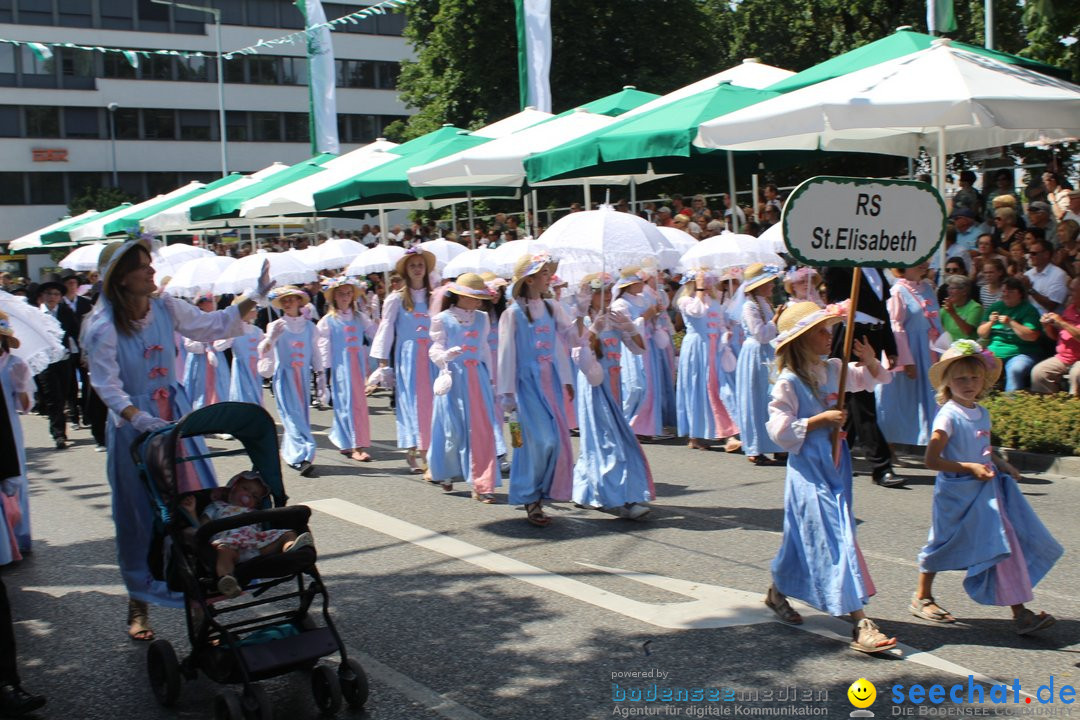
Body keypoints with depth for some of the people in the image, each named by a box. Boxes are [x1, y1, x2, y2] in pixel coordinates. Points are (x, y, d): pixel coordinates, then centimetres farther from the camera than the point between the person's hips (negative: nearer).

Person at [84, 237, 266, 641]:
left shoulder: (166, 309, -2)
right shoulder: (103, 326, -16)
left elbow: (214, 326, 7)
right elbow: (107, 385, -18)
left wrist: (254, 298, 0)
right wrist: (138, 418, -33)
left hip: (175, 415, 4)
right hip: (132, 425, -4)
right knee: (139, 512, 5)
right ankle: (138, 603, 20)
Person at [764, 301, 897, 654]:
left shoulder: (833, 369, 6)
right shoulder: (788, 382, -15)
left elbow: (871, 380, 21)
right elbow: (780, 429, -19)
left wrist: (870, 361, 0)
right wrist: (821, 420, -18)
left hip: (835, 464, 8)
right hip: (809, 469, -8)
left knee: (806, 537, 19)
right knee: (837, 539, -10)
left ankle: (778, 592, 40)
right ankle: (861, 624, -10)